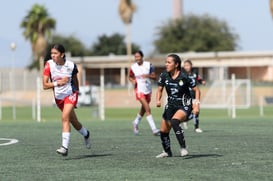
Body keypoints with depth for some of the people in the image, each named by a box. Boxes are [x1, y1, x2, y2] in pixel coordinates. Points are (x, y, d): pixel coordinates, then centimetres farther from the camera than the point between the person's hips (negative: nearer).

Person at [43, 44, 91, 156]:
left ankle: (65, 147, -26)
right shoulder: (49, 65, -13)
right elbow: (45, 85, -14)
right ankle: (85, 134, 45)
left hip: (70, 94, -3)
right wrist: (57, 83, -26)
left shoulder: (71, 65, -13)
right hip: (58, 97, 3)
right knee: (74, 121, 14)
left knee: (65, 117, -24)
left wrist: (77, 90, 13)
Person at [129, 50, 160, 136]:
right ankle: (154, 129, -20)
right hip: (139, 90, -3)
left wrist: (148, 76, -23)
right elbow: (130, 77, 13)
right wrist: (133, 81, -9)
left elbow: (154, 77, -3)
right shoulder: (133, 67, -3)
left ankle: (136, 123, 45)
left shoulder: (148, 65, -4)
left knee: (143, 109, 18)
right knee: (148, 109, -16)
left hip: (148, 90, 3)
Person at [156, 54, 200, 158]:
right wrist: (158, 100, -11)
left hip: (184, 106, -6)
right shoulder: (164, 75, -5)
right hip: (171, 105, 6)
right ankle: (167, 152, 30)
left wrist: (196, 105, -17)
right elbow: (160, 89, 8)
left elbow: (196, 90, -8)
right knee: (163, 130, 6)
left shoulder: (184, 77, -18)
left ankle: (183, 148, -26)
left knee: (174, 121, -34)